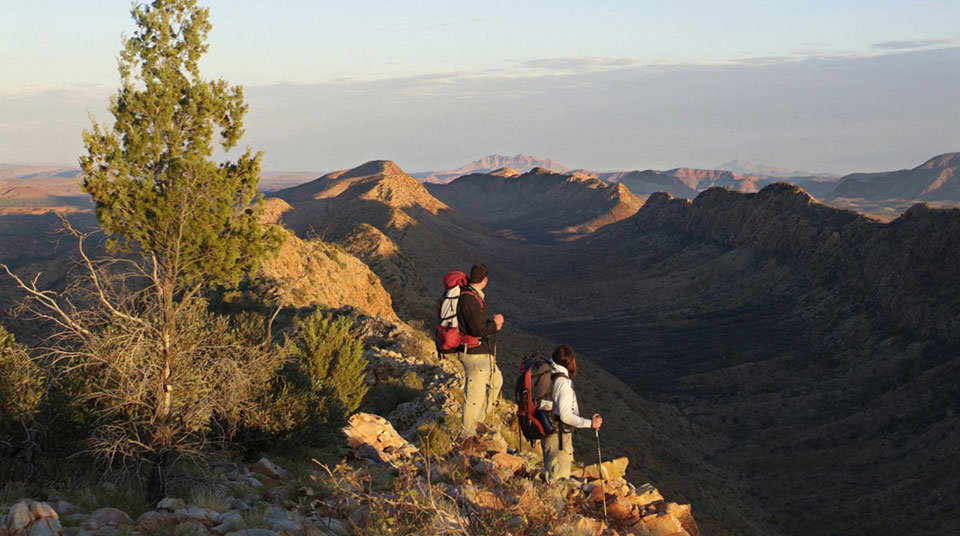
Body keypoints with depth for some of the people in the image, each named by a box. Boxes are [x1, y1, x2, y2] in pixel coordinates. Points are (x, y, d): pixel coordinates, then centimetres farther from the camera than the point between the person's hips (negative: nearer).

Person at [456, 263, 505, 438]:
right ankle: (468, 434, 11)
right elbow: (478, 329, -26)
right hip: (474, 353, -11)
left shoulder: (473, 296, 9)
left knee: (496, 380, 24)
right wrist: (495, 324, -9)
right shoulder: (469, 299, -23)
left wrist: (493, 322, -3)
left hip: (482, 352, 11)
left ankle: (479, 419, 33)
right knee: (475, 393, -1)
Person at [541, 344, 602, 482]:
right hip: (558, 436, -9)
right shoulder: (563, 383, -21)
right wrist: (589, 423, -18)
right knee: (559, 480, -3)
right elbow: (565, 416, -24)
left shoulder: (550, 377, 6)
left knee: (550, 473, 19)